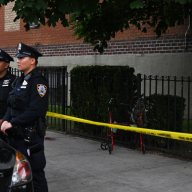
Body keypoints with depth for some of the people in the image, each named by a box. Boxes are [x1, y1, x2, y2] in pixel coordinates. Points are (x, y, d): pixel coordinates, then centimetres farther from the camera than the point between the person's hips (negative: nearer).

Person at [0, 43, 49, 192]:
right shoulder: (19, 81, 16)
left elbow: (36, 110, -20)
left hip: (31, 135, -9)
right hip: (16, 135, 9)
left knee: (34, 172, -3)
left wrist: (12, 123, -18)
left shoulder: (38, 81, -11)